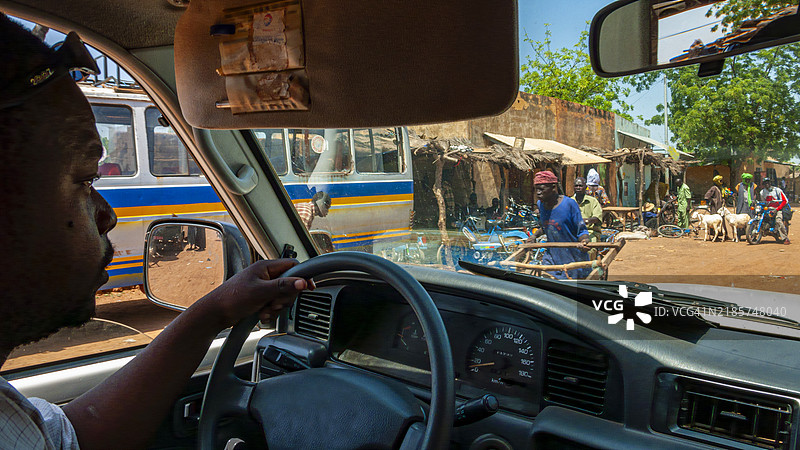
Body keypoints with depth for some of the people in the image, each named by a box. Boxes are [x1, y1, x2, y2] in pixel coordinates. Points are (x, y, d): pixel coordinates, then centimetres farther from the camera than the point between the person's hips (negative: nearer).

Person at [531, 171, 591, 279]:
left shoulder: (569, 204, -17)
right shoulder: (540, 204, 0)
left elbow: (581, 231, -13)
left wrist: (583, 240, -34)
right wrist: (535, 236, 5)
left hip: (573, 258, -4)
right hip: (552, 257, 4)